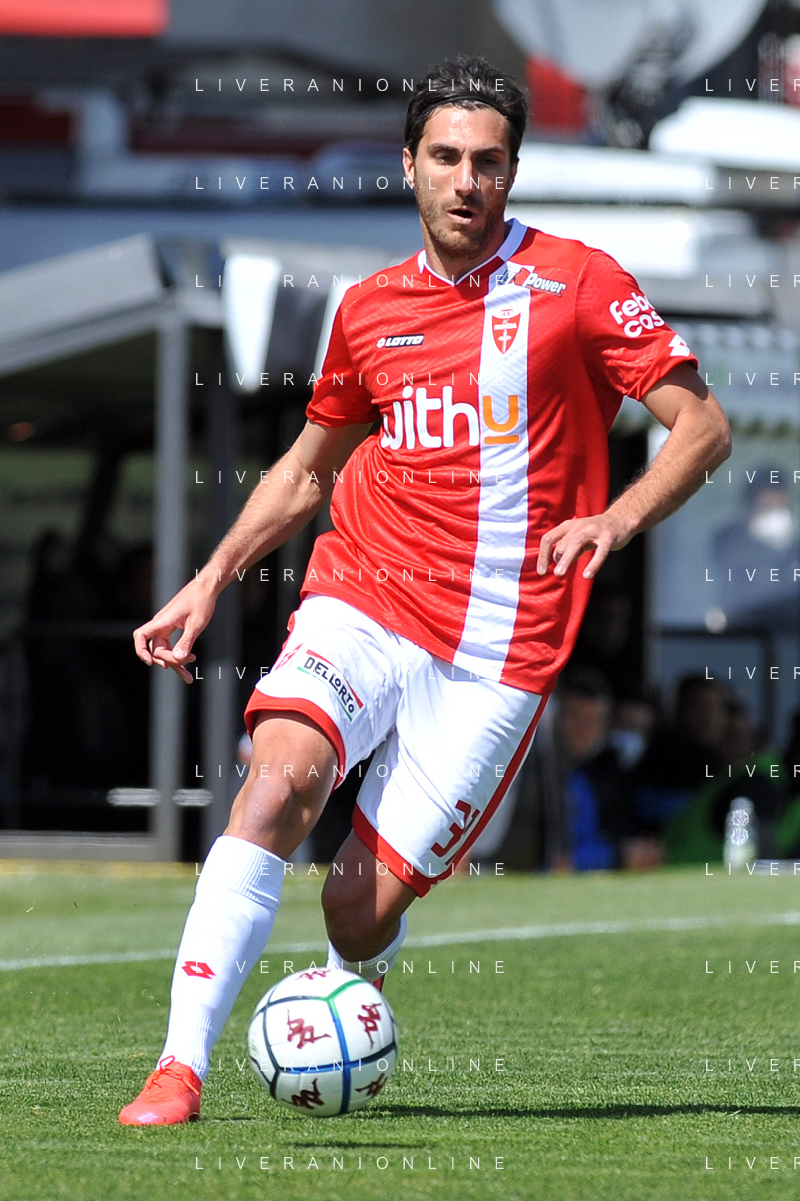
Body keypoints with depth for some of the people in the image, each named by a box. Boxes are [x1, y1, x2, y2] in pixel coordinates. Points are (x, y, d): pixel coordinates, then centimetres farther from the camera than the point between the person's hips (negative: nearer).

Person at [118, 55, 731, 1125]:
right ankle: (180, 1071, -28)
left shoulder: (575, 283, 0)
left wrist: (618, 518, -19)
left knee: (362, 909, -6)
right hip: (363, 601, 3)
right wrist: (211, 582, 16)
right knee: (279, 776, -27)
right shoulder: (369, 311, 12)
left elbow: (702, 427, -2)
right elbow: (308, 470, 26)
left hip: (499, 649, -3)